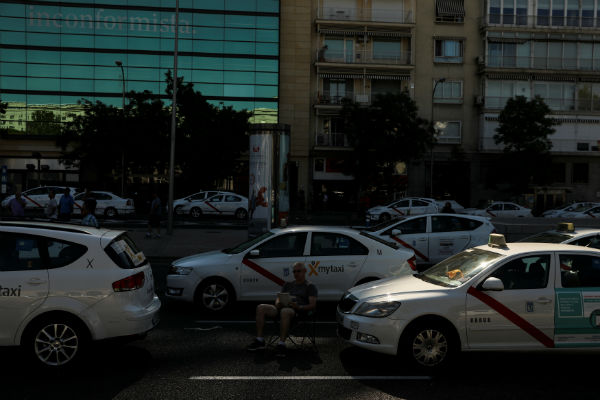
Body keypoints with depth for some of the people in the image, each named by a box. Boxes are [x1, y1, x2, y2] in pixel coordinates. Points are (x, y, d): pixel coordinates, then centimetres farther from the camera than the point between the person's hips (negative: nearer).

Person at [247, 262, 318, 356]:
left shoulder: (310, 287, 14)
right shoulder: (288, 284, 30)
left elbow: (313, 305, 1)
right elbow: (278, 298, 24)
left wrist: (299, 307, -18)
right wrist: (278, 304, -2)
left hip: (298, 312, -5)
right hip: (282, 308, 6)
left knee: (285, 312, -41)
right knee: (261, 308, -19)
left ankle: (281, 344, -40)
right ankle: (260, 340, -18)